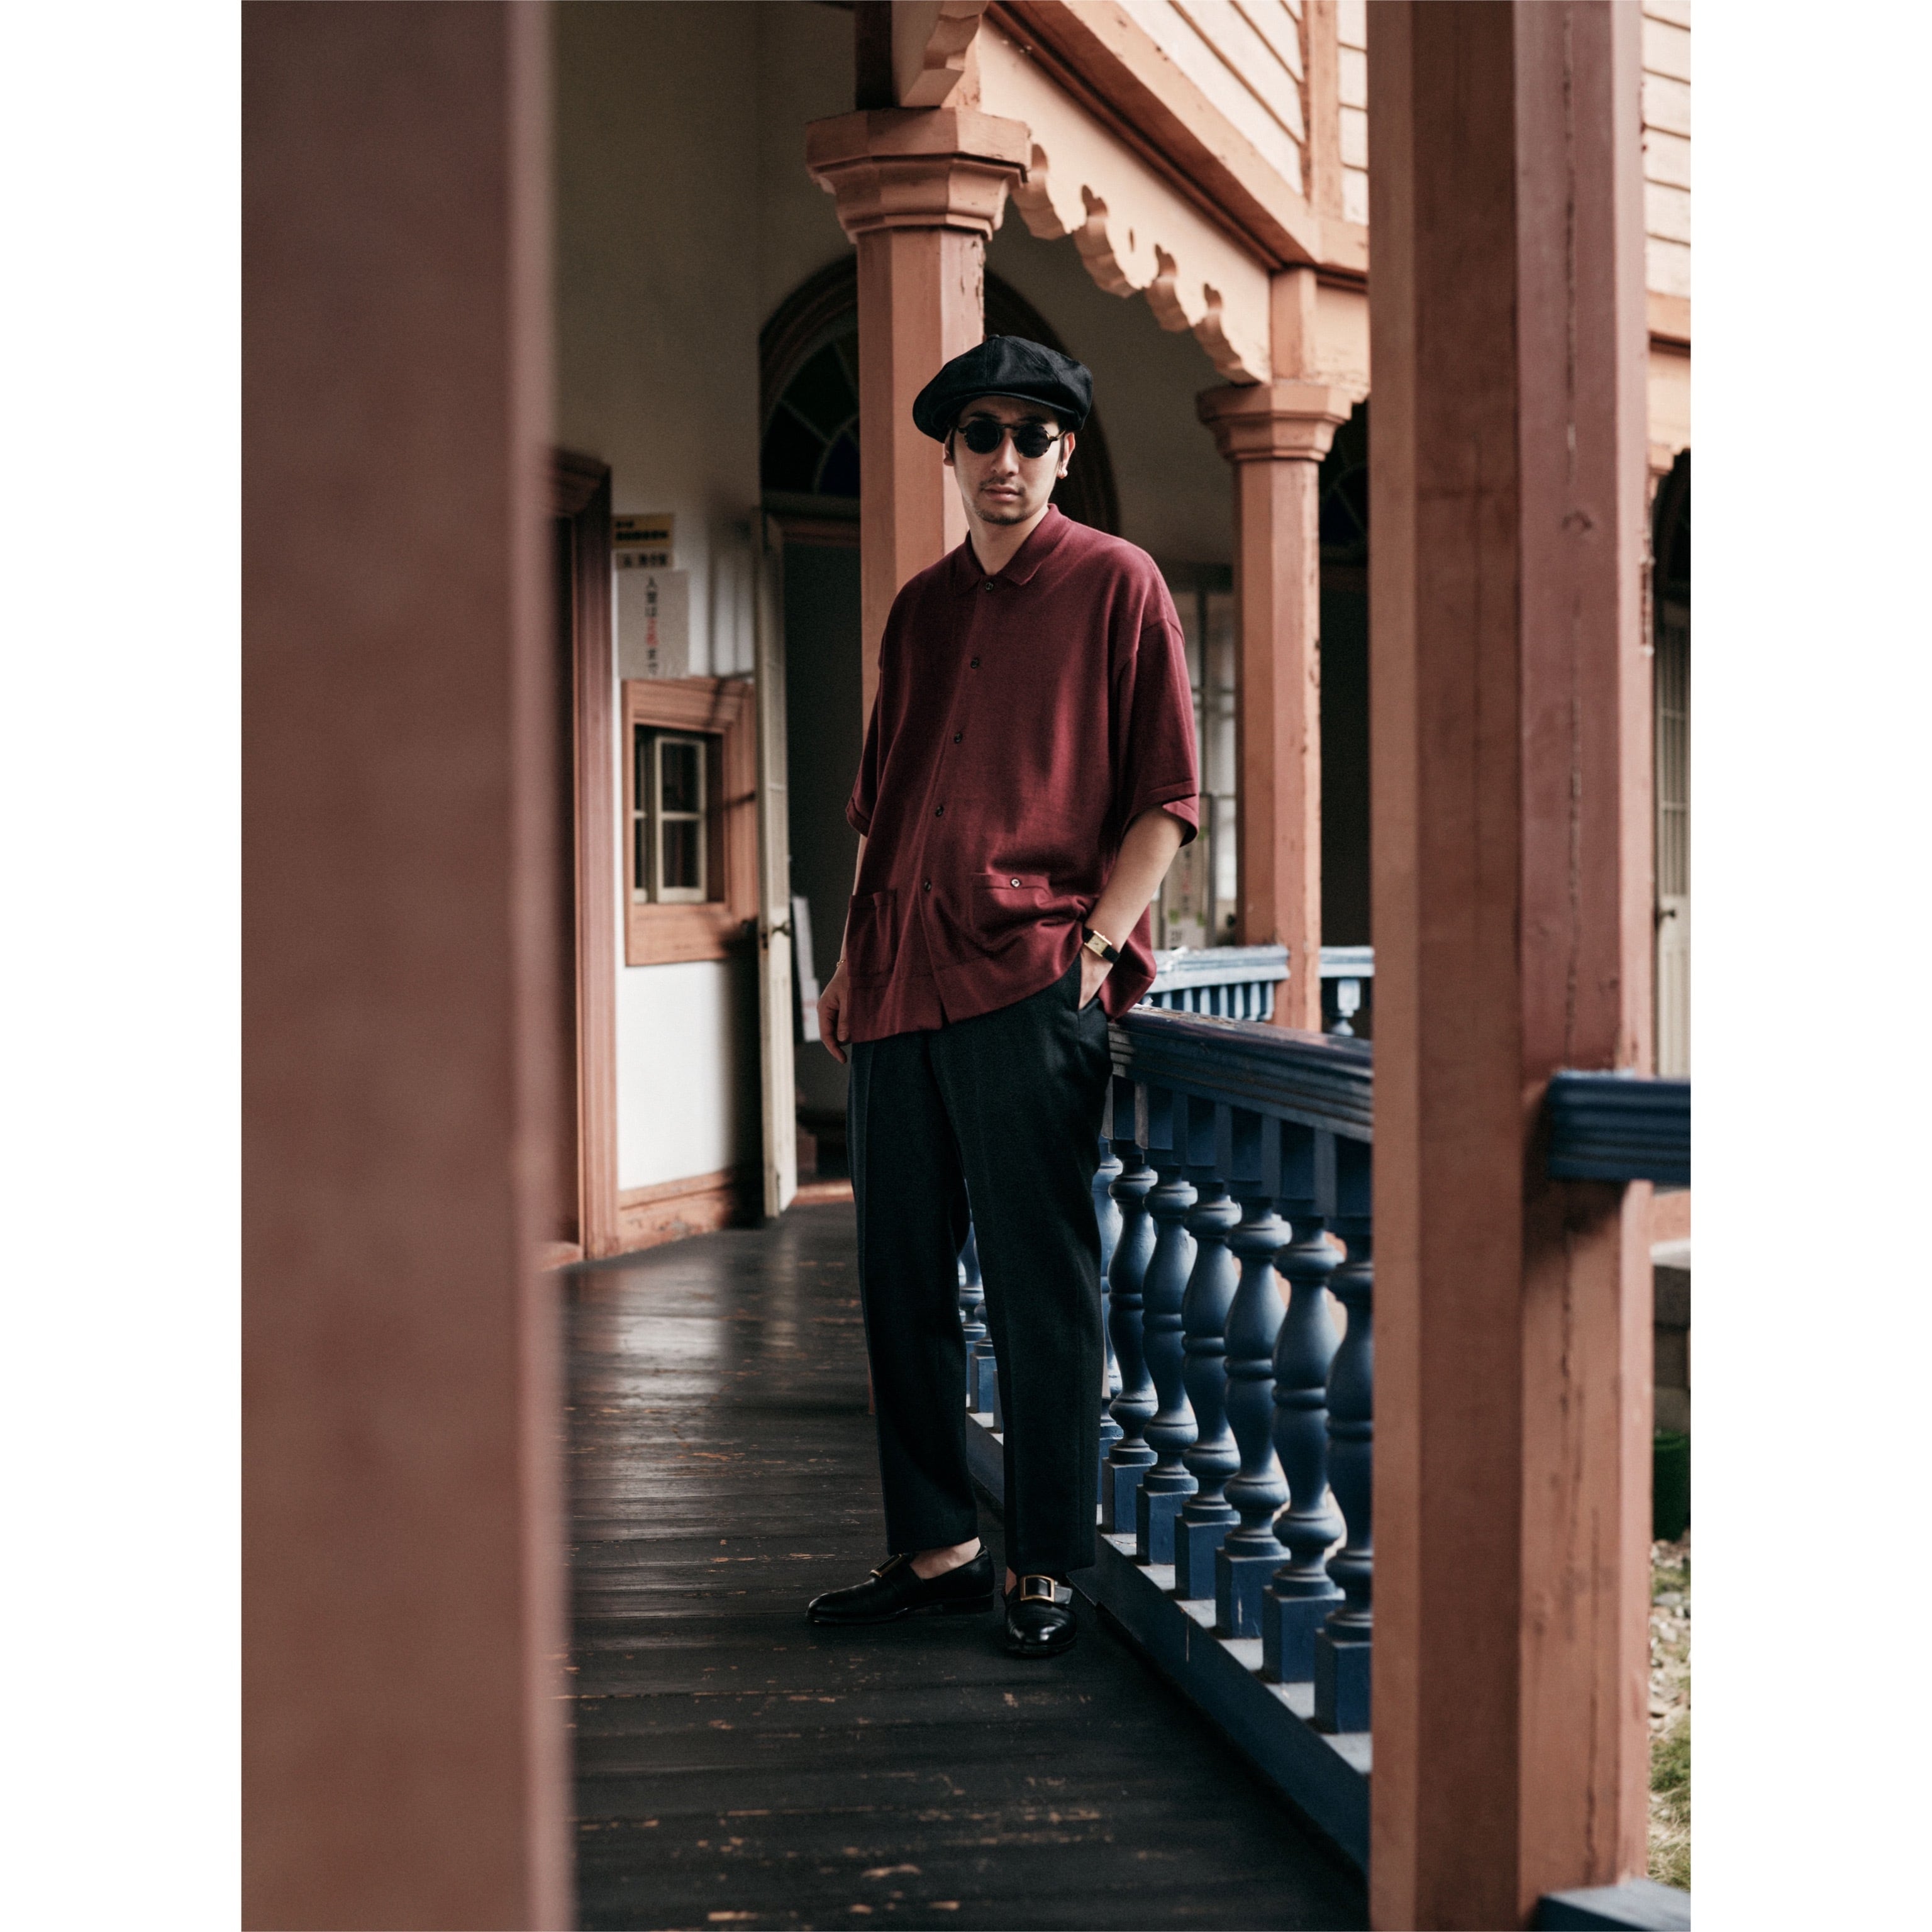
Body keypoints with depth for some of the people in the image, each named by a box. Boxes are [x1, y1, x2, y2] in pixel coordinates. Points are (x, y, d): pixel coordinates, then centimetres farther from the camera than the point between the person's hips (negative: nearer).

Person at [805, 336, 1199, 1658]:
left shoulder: (1117, 586, 3)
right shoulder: (921, 611, 20)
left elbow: (1166, 801, -1)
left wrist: (1094, 948, -11)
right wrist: (852, 964, 13)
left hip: (1032, 983, -6)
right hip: (900, 989, 6)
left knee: (1042, 1285, -2)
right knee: (902, 1278, 8)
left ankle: (1047, 1569, 6)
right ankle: (936, 1548, 18)